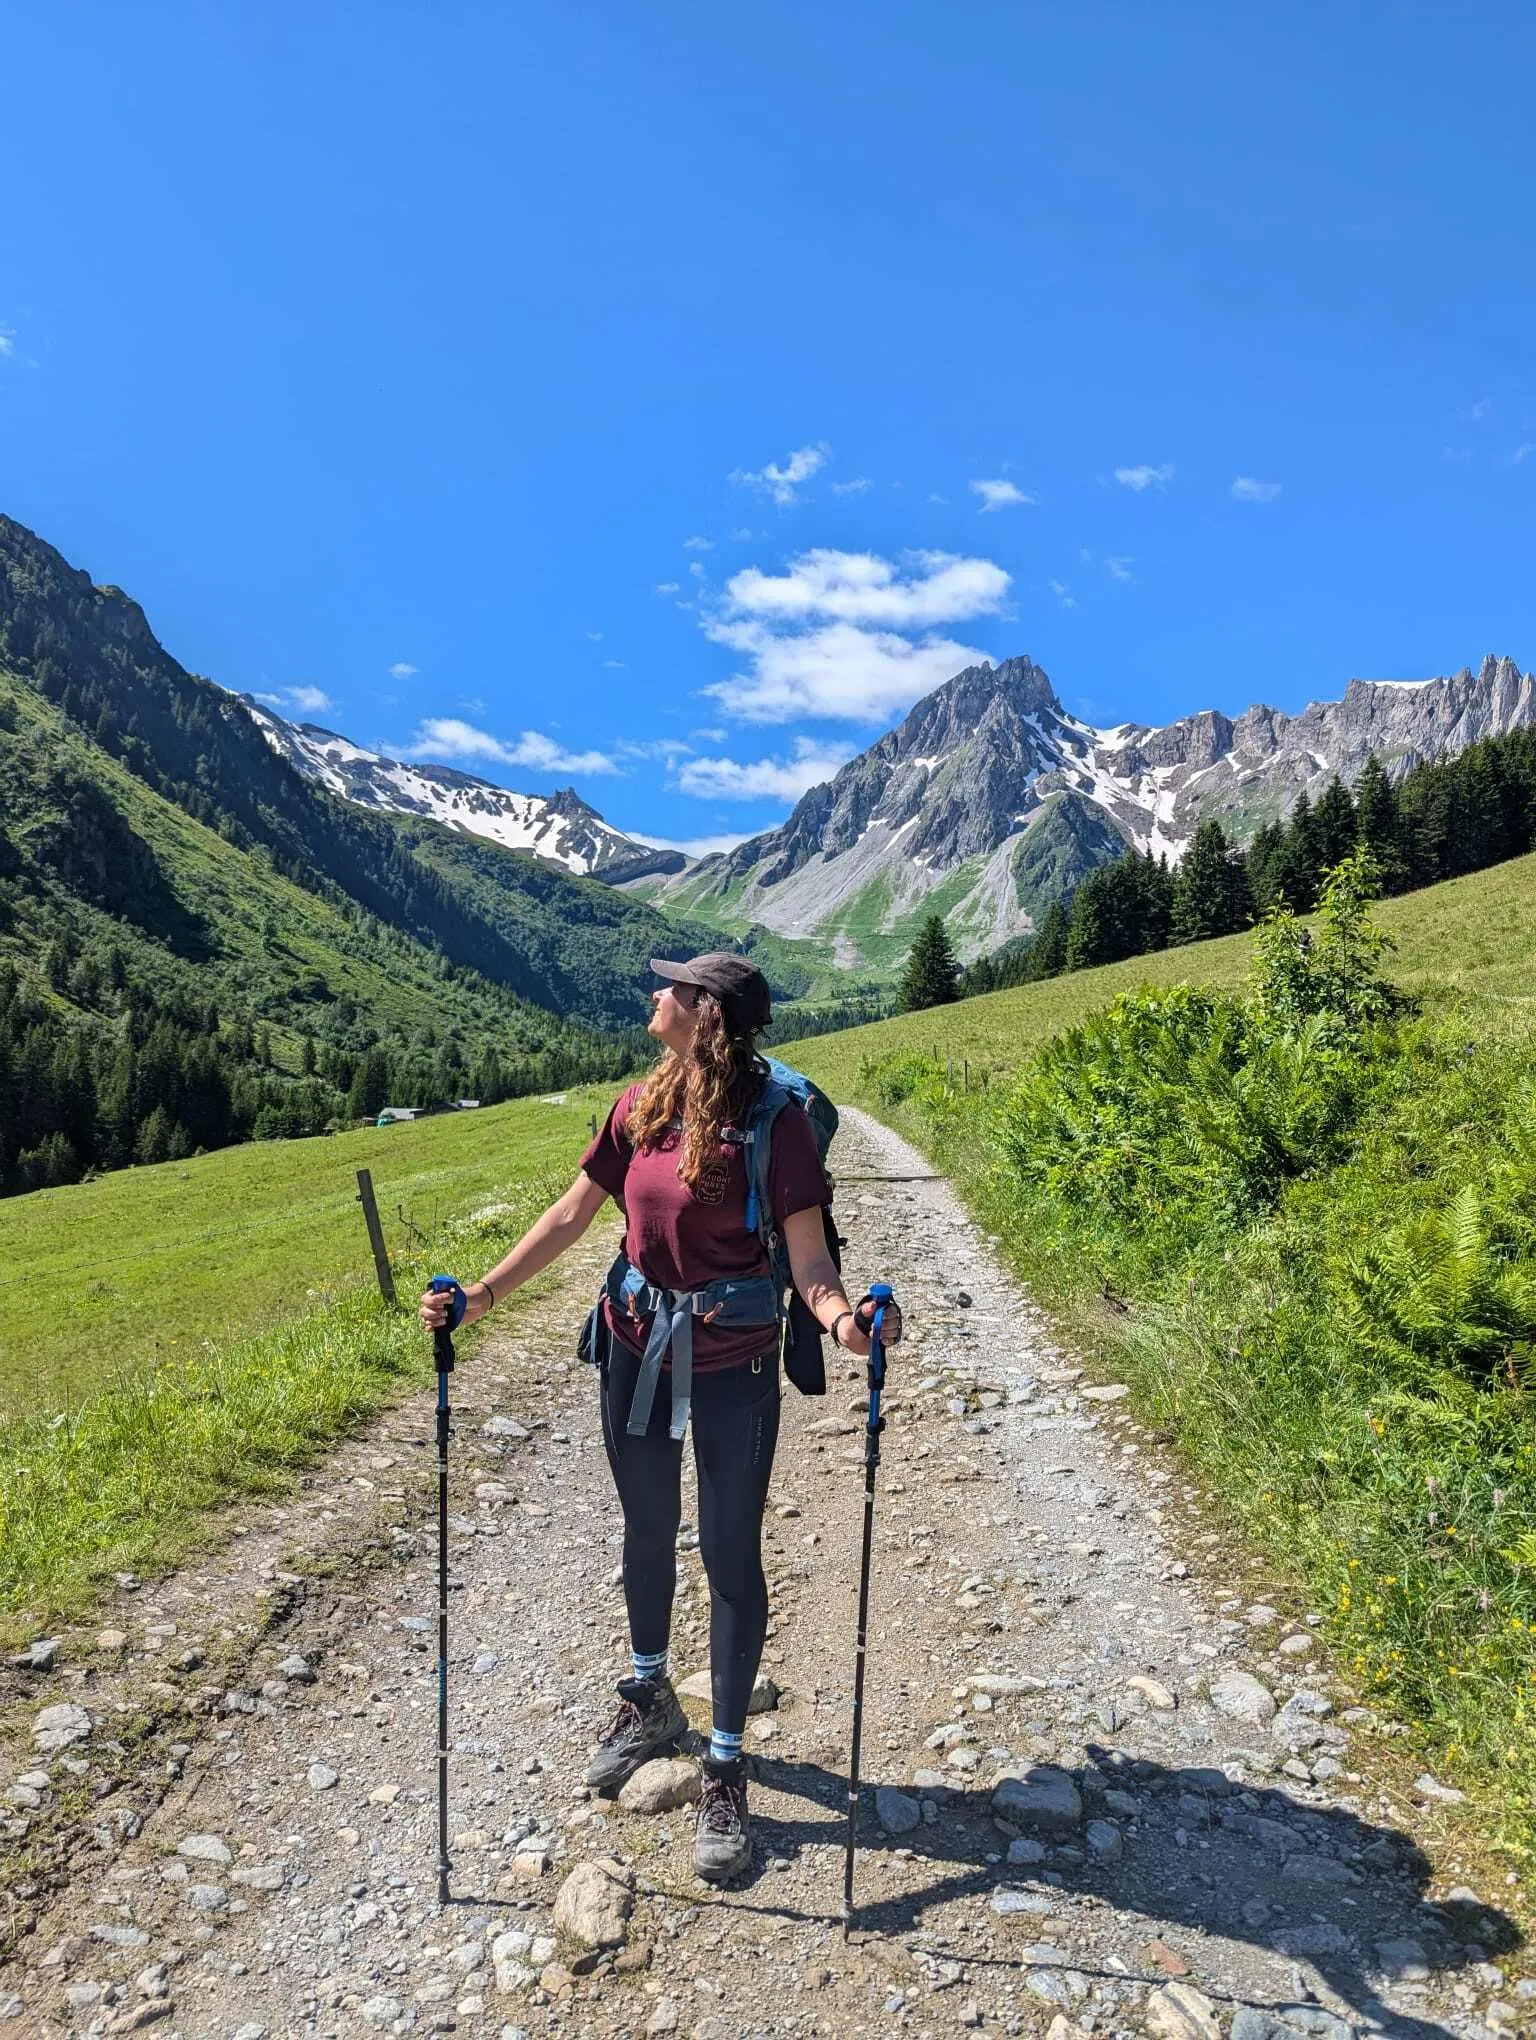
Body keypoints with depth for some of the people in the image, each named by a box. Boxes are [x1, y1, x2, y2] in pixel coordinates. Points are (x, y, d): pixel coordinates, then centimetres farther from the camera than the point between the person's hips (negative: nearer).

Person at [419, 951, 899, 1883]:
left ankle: (727, 1767, 27)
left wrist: (842, 1319, -40)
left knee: (730, 1554, 7)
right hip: (637, 1352, 5)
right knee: (648, 1530, 22)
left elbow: (809, 1254, -19)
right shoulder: (641, 1106, -3)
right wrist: (486, 1293, -3)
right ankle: (649, 1700, 47)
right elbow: (572, 1215, 3)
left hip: (733, 1367, -5)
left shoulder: (776, 1120, -17)